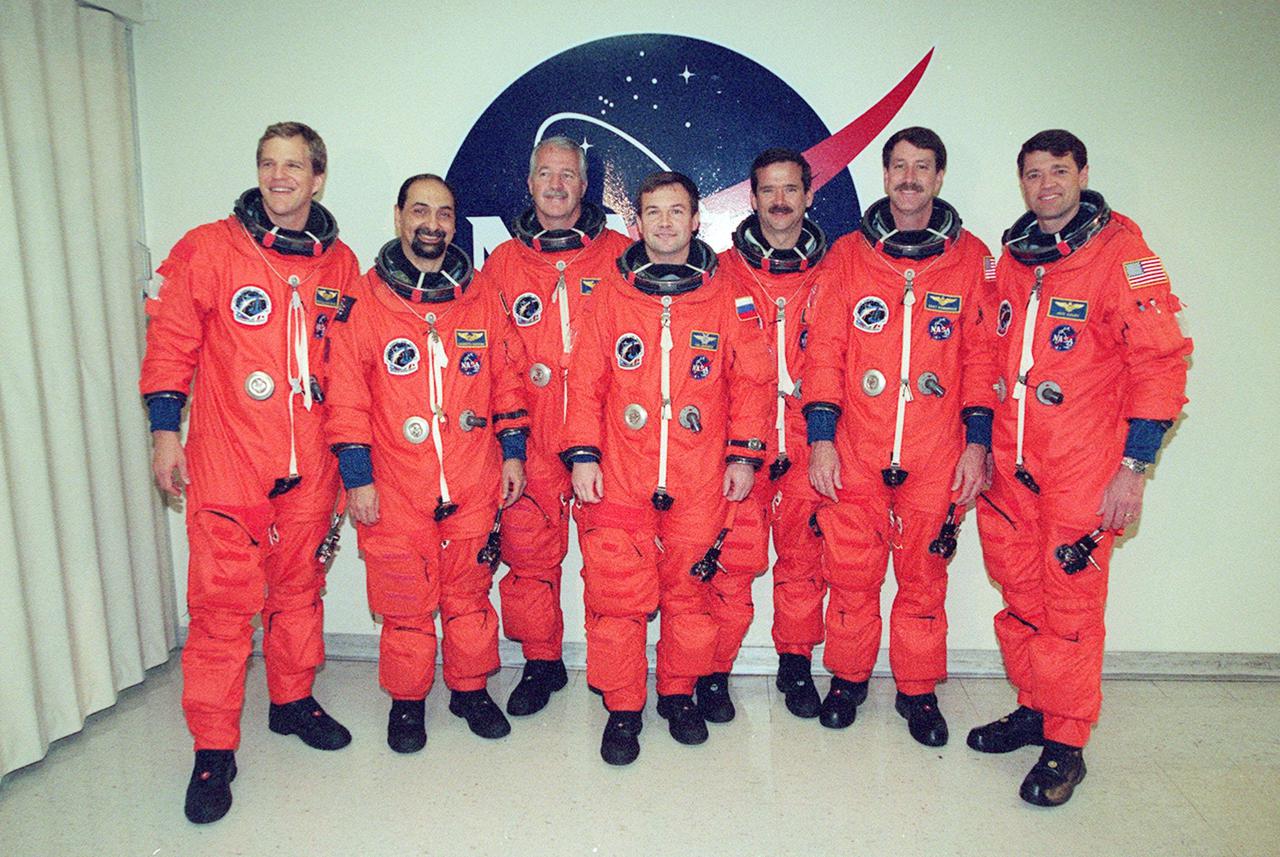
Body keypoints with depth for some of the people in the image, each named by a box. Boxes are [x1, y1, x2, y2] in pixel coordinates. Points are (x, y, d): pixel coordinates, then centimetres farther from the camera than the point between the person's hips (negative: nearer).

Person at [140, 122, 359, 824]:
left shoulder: (339, 263, 9)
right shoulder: (208, 249, 0)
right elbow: (171, 341, 1)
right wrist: (165, 430, -3)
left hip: (310, 461, 3)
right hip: (227, 456, -3)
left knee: (299, 586, 14)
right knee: (223, 598, -2)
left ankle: (293, 701, 33)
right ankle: (213, 749, 10)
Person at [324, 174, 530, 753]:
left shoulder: (481, 302, 7)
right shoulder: (366, 302, -1)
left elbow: (505, 383, 11)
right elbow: (347, 397, -3)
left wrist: (512, 453, 7)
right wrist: (357, 476, -6)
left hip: (473, 486, 2)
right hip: (395, 489, -2)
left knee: (469, 595, 12)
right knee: (405, 602, 7)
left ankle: (470, 689, 31)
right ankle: (407, 700, 27)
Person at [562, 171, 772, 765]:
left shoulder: (724, 299, 6)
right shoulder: (611, 298, 6)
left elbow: (751, 381, 7)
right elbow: (586, 383, 4)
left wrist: (744, 455, 2)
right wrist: (583, 455, -2)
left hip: (700, 484, 0)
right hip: (619, 481, 0)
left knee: (691, 594, 9)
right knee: (617, 598, 1)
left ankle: (679, 693, 30)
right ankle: (622, 708, 19)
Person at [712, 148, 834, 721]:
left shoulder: (831, 273, 9)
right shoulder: (725, 272, 6)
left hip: (808, 442, 1)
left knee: (803, 556, 9)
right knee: (732, 557, -2)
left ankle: (796, 663, 26)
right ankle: (715, 669, 14)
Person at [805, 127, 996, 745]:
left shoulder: (971, 258, 7)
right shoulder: (848, 254, 6)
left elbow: (981, 356, 6)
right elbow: (824, 351, 3)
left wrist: (977, 442, -1)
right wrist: (821, 438, -4)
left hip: (936, 459, 0)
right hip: (854, 454, 0)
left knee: (924, 577, 9)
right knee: (850, 573, 7)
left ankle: (918, 691, 27)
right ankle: (848, 678, 28)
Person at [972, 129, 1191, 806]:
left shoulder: (1120, 252, -6)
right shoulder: (1013, 258, 11)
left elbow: (1161, 363, -9)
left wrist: (1134, 468, -13)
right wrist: (982, 445, 14)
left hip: (1083, 470, -5)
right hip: (1011, 465, 6)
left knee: (1070, 603, 1)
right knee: (1020, 592, 13)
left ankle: (1066, 743, 16)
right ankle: (1034, 708, 31)